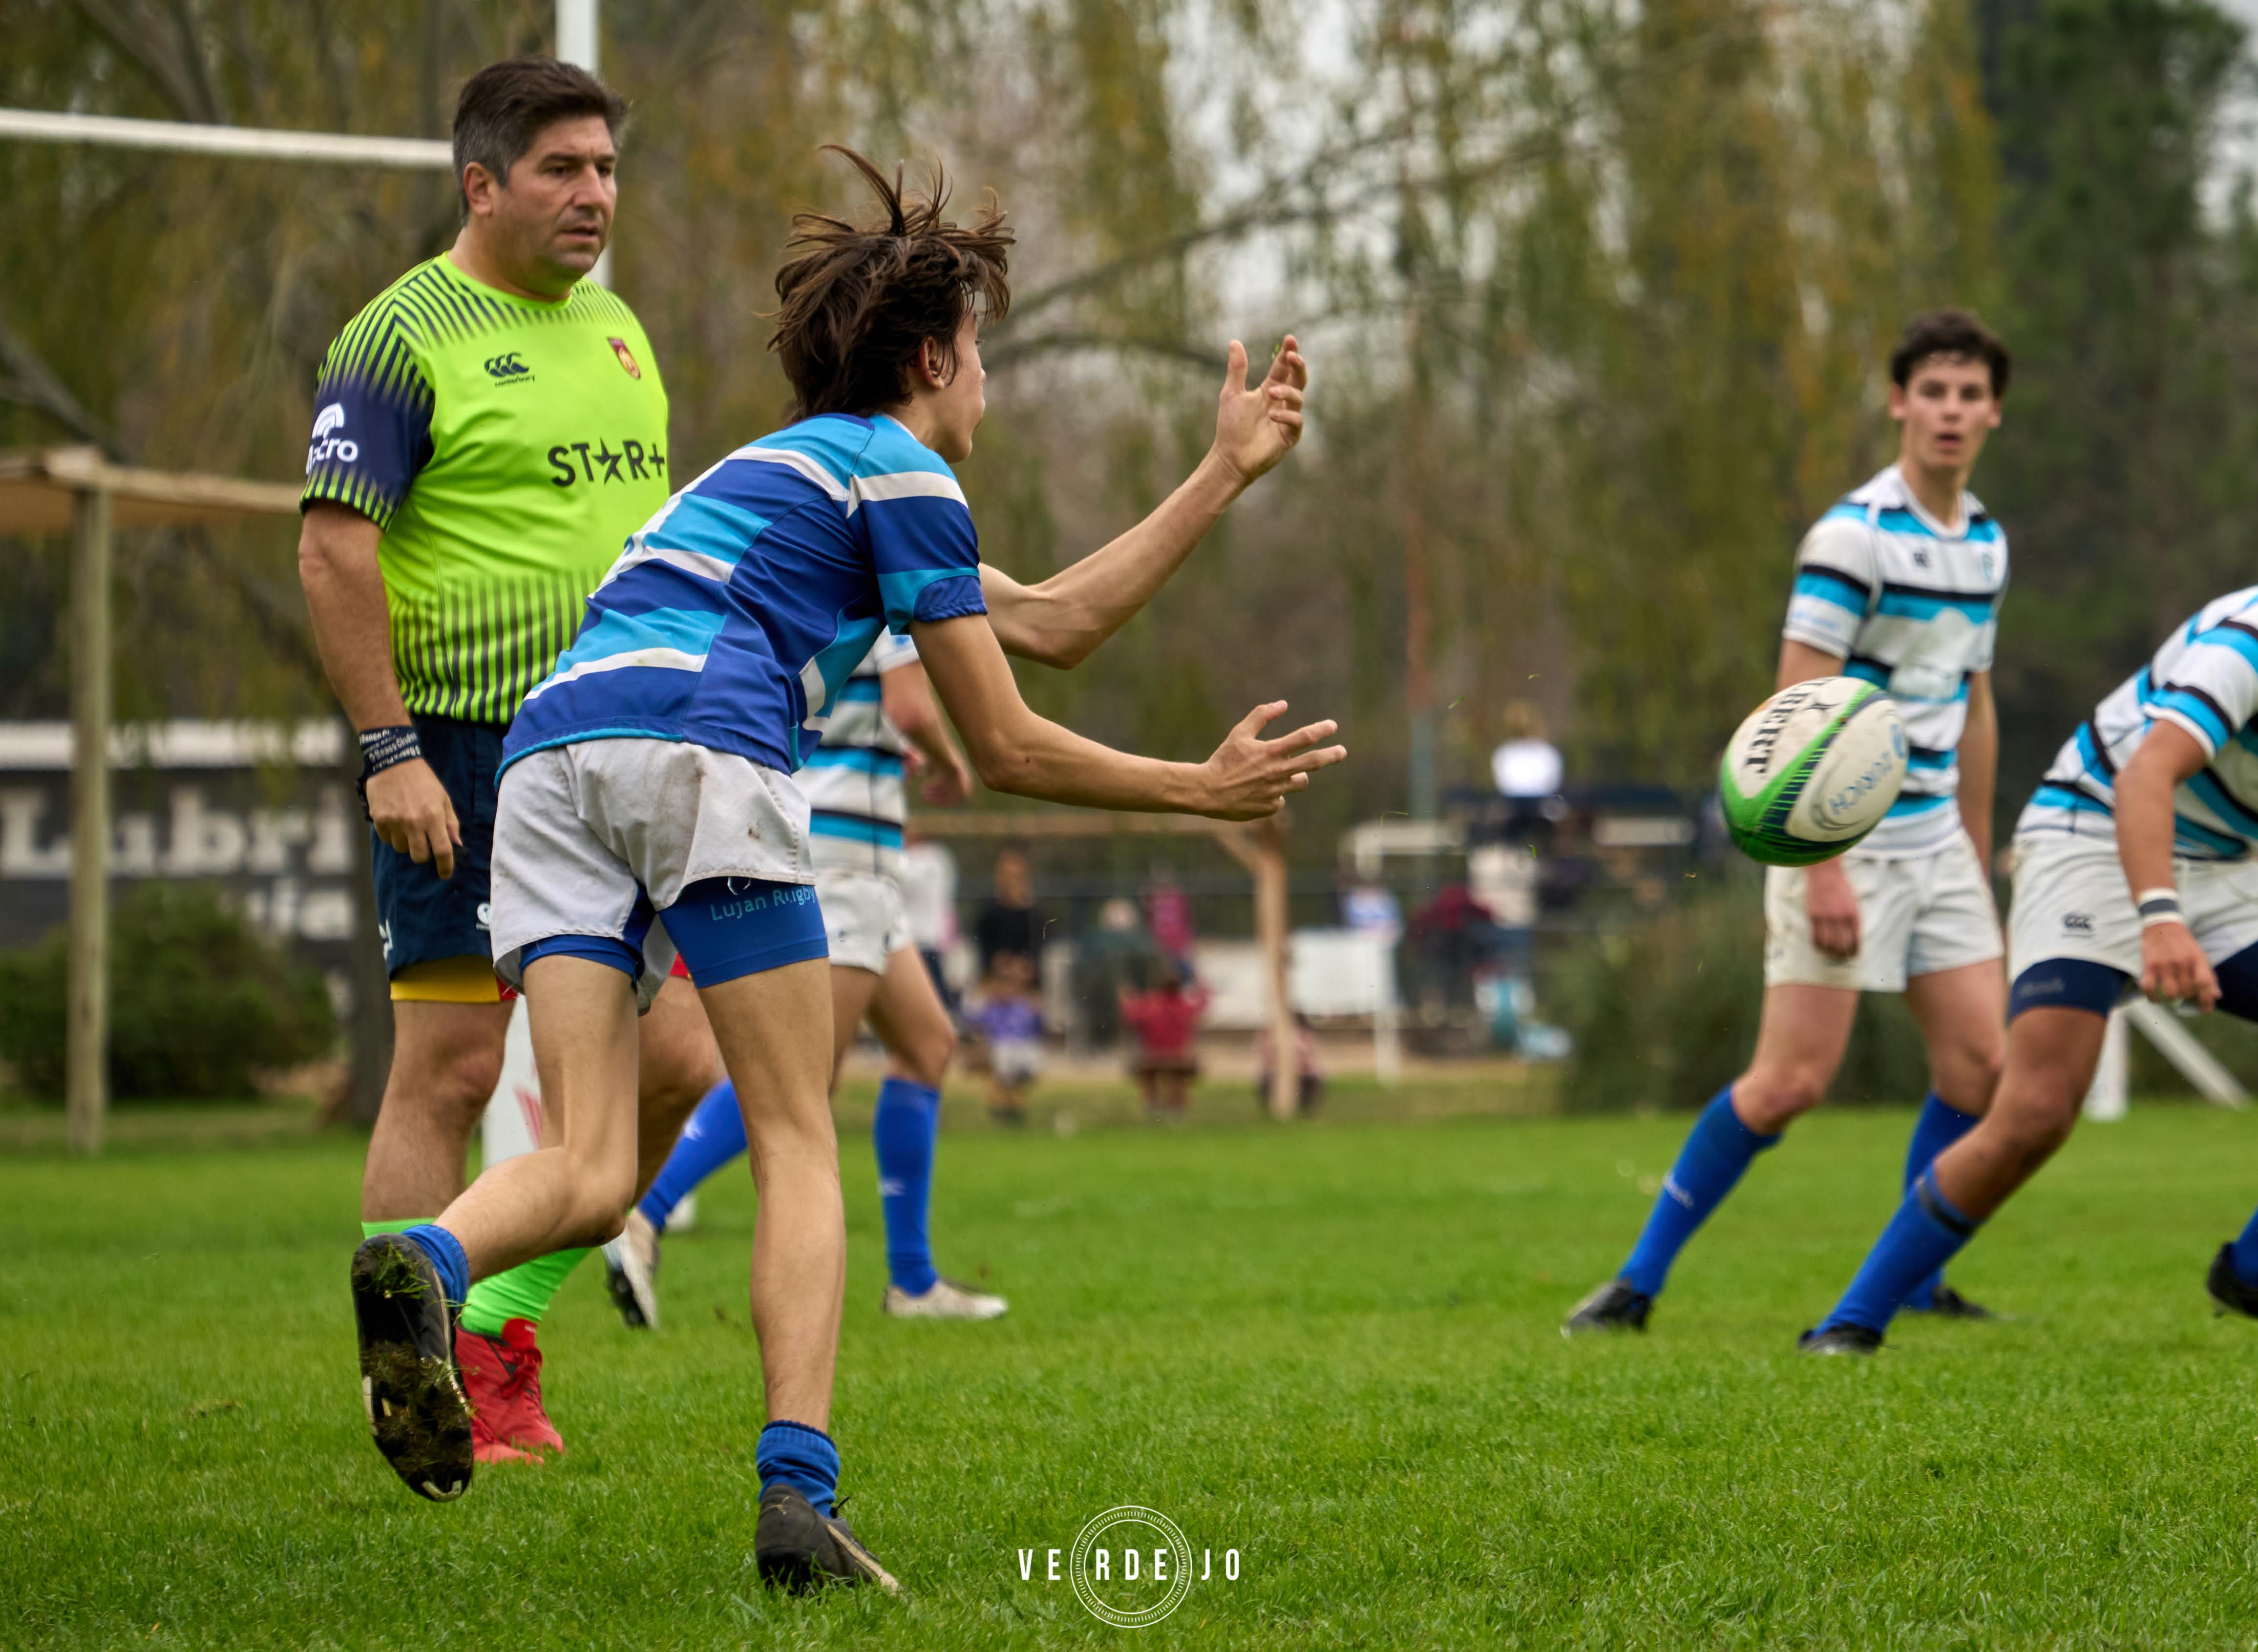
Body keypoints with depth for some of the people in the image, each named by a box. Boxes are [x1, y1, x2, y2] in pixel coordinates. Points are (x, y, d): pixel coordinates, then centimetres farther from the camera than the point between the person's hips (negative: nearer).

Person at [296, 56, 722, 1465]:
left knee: (674, 1067, 3)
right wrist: (390, 751, -18)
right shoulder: (406, 336, -8)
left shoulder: (616, 327, 16)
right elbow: (335, 550, -13)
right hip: (465, 757, -7)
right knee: (452, 1071, -5)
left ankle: (496, 1323, 18)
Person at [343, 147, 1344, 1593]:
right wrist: (1208, 790, 20)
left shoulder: (785, 467, 39)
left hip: (551, 754, 7)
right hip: (699, 748, -7)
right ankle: (798, 1492, -16)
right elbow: (1006, 746, 12)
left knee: (592, 1172, -5)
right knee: (799, 1142, 1)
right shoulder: (902, 473, 12)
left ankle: (427, 1265, -39)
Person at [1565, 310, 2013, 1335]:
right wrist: (1823, 867, -22)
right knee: (1792, 1079, -11)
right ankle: (1639, 1282, -2)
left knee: (1979, 1064, 1)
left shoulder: (1985, 544, 11)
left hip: (1934, 837, 7)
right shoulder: (1853, 537, -14)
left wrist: (1978, 863, 21)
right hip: (1844, 838, -7)